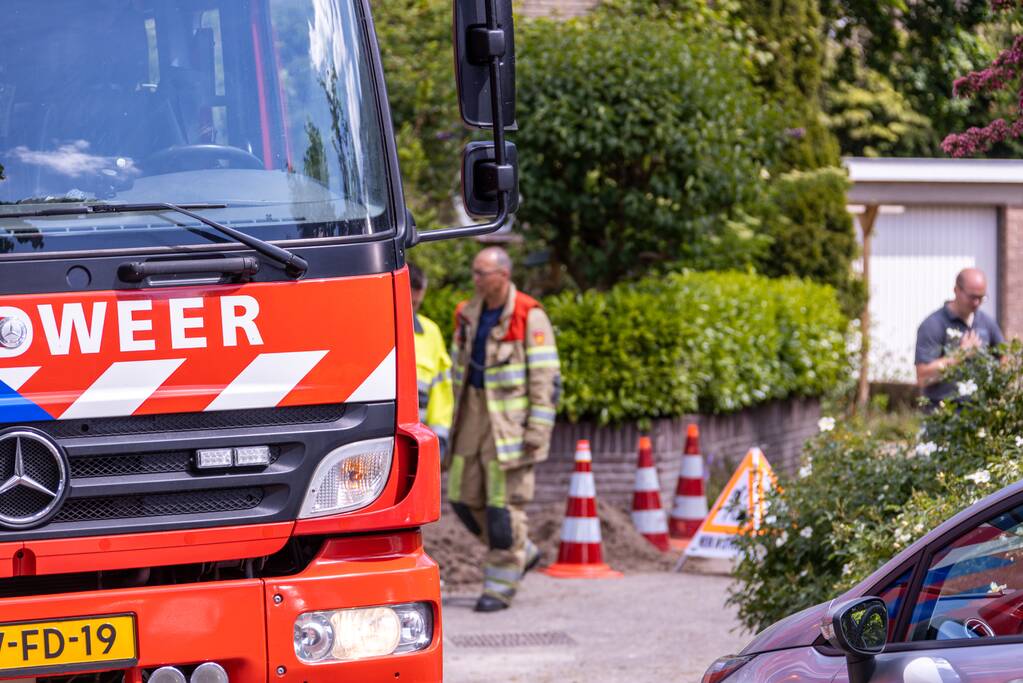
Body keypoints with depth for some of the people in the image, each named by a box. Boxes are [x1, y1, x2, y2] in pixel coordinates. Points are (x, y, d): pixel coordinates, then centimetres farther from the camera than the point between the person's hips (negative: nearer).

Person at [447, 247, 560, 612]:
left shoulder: (529, 317, -10)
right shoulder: (468, 315, 11)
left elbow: (546, 377, -11)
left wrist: (538, 430, -16)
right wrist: (454, 419, 16)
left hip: (510, 417, -7)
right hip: (474, 413, 7)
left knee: (504, 502, -5)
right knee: (465, 496, 7)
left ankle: (500, 585, 2)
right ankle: (522, 553, 26)